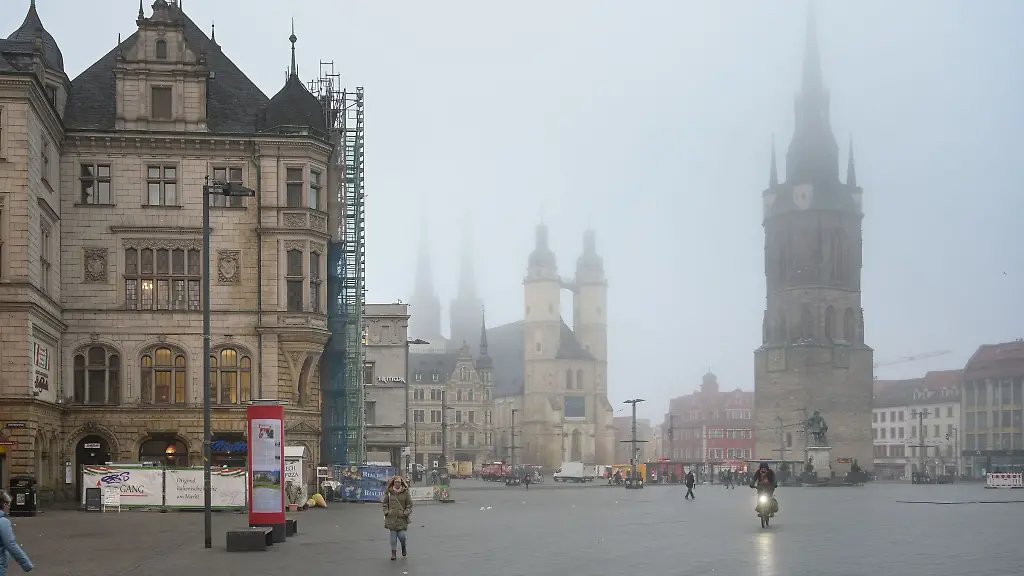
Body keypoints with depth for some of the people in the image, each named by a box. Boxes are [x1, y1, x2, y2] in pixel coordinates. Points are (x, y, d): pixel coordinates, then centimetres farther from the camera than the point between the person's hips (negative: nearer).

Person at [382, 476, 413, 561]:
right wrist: (386, 512, 2)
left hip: (401, 517, -1)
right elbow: (385, 503, 15)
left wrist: (406, 513, -8)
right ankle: (393, 553, 10)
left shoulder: (405, 492, 1)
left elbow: (409, 505, 5)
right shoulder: (389, 492, 4)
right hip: (391, 517, 1)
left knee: (401, 535, -6)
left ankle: (403, 547, 26)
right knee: (393, 535, 0)